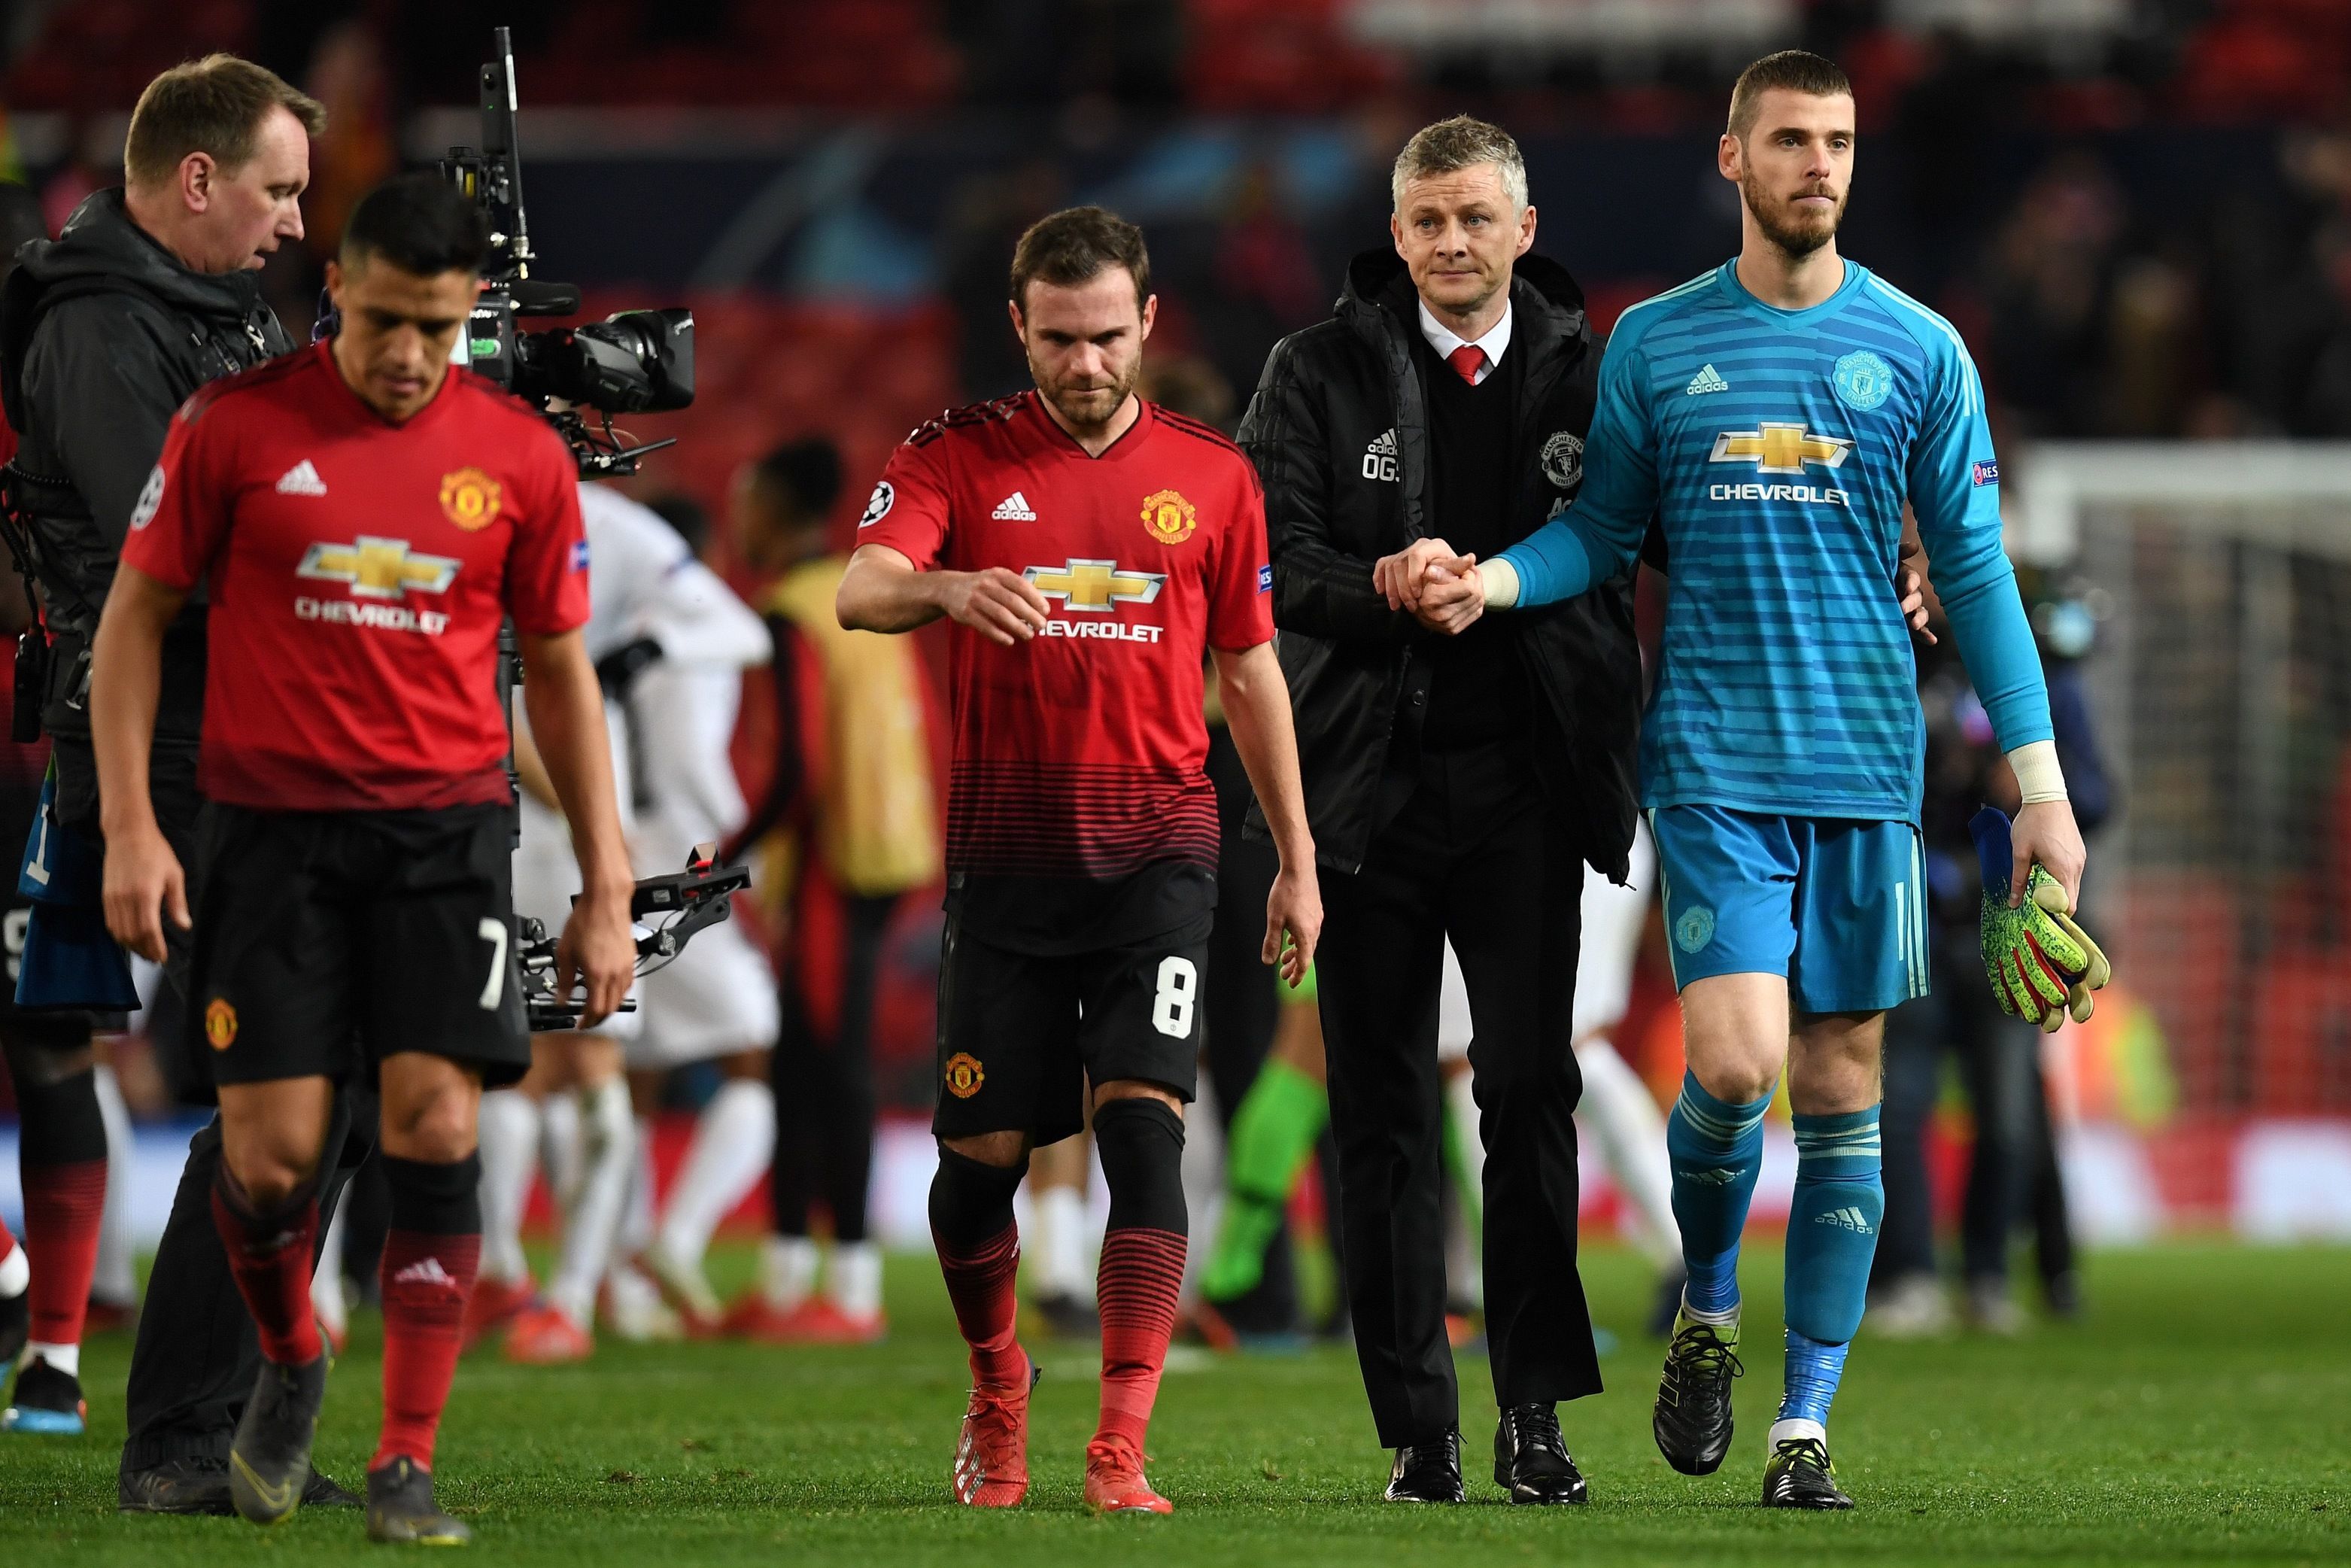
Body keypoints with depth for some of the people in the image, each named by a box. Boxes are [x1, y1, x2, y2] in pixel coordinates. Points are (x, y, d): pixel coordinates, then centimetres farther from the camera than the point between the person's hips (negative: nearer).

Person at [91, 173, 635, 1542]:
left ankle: (410, 1459, -3)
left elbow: (559, 668, 11)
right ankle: (290, 1366, 27)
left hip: (446, 826, 1)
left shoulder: (522, 457, 2)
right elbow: (137, 616, 4)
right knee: (272, 1151, -4)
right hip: (270, 827, -1)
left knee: (436, 1131, -10)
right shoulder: (233, 427, -3)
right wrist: (130, 825, -4)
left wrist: (606, 889, 9)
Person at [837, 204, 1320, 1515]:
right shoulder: (961, 457, 3)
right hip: (1006, 852, 0)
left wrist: (1298, 861, 14)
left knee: (1144, 1130, -14)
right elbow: (861, 592, -13)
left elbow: (1251, 673, 15)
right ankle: (999, 1391, 29)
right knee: (981, 1152, 2)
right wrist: (948, 589, -36)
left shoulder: (1210, 475, 8)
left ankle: (1122, 1452, -15)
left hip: (1157, 848, 0)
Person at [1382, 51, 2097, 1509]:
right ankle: (1707, 1308, 12)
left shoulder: (1918, 348, 5)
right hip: (1714, 758, -1)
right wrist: (1488, 580, -10)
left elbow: (1976, 570, 6)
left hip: (1868, 762, 1)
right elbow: (1603, 530, 11)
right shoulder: (1655, 341, 5)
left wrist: (2042, 785, 2)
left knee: (1841, 1085, 1)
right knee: (1735, 1059, -16)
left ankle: (1807, 1423, 9)